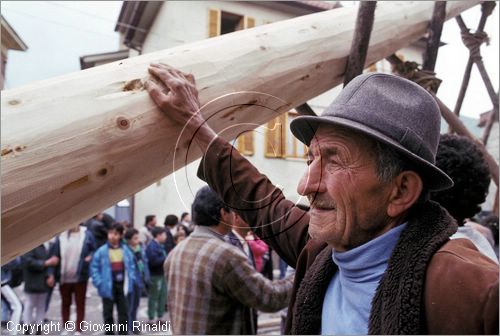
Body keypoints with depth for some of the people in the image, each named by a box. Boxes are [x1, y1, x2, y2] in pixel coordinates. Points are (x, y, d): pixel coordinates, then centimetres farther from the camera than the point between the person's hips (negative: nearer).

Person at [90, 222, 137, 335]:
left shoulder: (126, 250, -2)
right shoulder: (102, 251, -11)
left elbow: (131, 265, 8)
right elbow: (94, 267, -6)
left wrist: (131, 279, -1)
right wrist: (99, 282, -13)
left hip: (122, 285, 2)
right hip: (108, 286, -2)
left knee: (124, 312, 10)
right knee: (108, 313, 11)